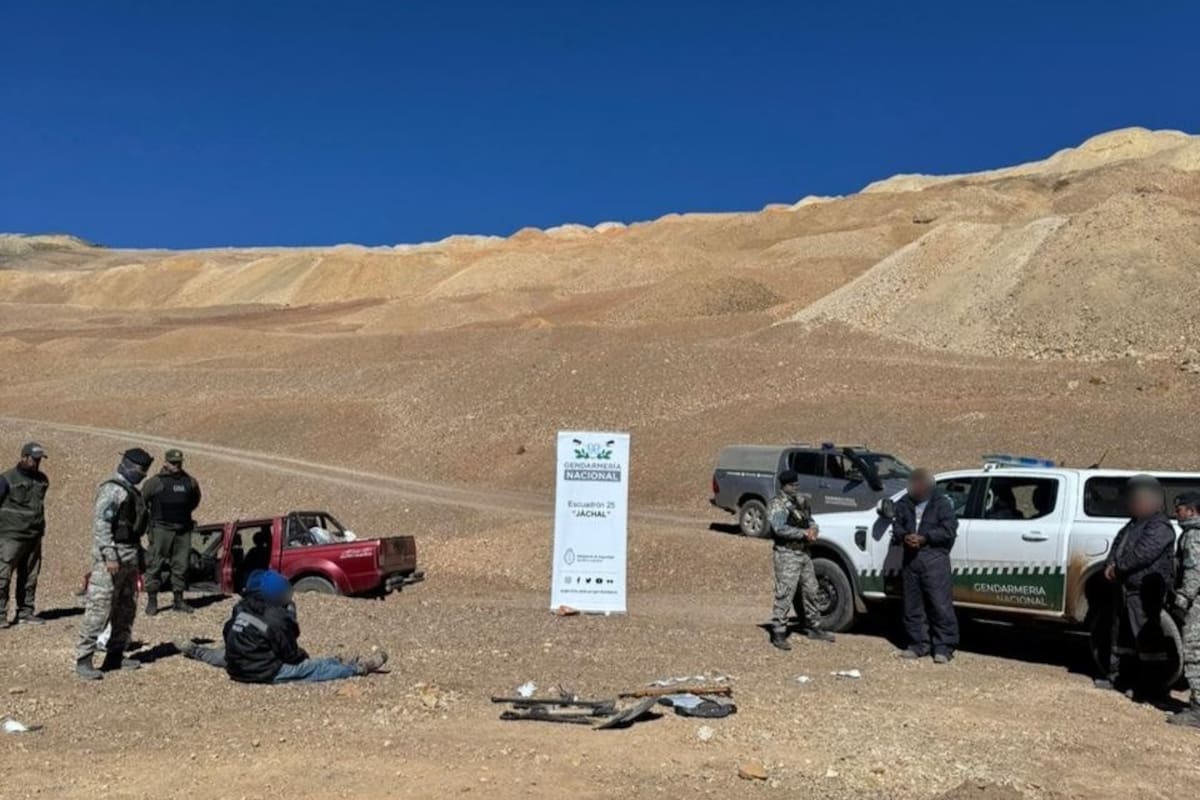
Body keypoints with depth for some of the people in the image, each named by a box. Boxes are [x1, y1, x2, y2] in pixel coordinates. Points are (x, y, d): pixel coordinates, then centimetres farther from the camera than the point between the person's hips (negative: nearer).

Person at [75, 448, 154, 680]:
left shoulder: (131, 491, 17)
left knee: (126, 609, 13)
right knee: (99, 608, -9)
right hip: (113, 556, -10)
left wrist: (138, 554, 20)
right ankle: (83, 660, -5)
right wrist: (110, 556, -25)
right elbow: (100, 522, -21)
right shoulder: (113, 489, -13)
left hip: (130, 557, 10)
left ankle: (115, 655, 21)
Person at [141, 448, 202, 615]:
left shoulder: (189, 482, 10)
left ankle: (178, 600, 16)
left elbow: (195, 500, 27)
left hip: (183, 530, 4)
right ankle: (152, 601, 3)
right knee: (155, 564, -4)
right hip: (161, 528, -4)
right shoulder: (155, 482, -3)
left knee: (181, 565, 7)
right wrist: (153, 515, 5)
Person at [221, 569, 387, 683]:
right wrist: (304, 657, 8)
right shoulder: (275, 619, -22)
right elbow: (291, 655, -14)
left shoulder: (240, 610, 1)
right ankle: (360, 667, 15)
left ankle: (344, 664, 31)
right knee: (318, 667, 4)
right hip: (267, 674, -8)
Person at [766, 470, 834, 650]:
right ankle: (778, 634, -4)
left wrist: (813, 529, -3)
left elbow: (810, 519, 20)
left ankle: (813, 628, 30)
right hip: (787, 554, -8)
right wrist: (804, 533, -21)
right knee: (784, 595, -9)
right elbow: (780, 528, -24)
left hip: (804, 552, 9)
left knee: (810, 591, 16)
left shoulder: (801, 501, 15)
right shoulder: (777, 504, -12)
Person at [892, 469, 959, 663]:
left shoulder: (942, 504, 1)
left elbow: (949, 530, -7)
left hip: (935, 557, -5)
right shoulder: (904, 504, 15)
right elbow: (897, 526, 14)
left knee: (940, 605, -8)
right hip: (910, 558, 5)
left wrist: (924, 538, -17)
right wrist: (904, 537, -9)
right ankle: (918, 645, 17)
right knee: (912, 605, 8)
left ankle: (944, 647, -2)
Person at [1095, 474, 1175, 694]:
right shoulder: (1134, 523, 19)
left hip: (1145, 592, -10)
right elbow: (1118, 544, 18)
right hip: (1124, 587, 10)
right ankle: (1117, 678, 27)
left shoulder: (1160, 526, -12)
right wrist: (1111, 565, 0)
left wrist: (1118, 567, -11)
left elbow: (1142, 554, -22)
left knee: (1147, 638, -9)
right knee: (1121, 635, 17)